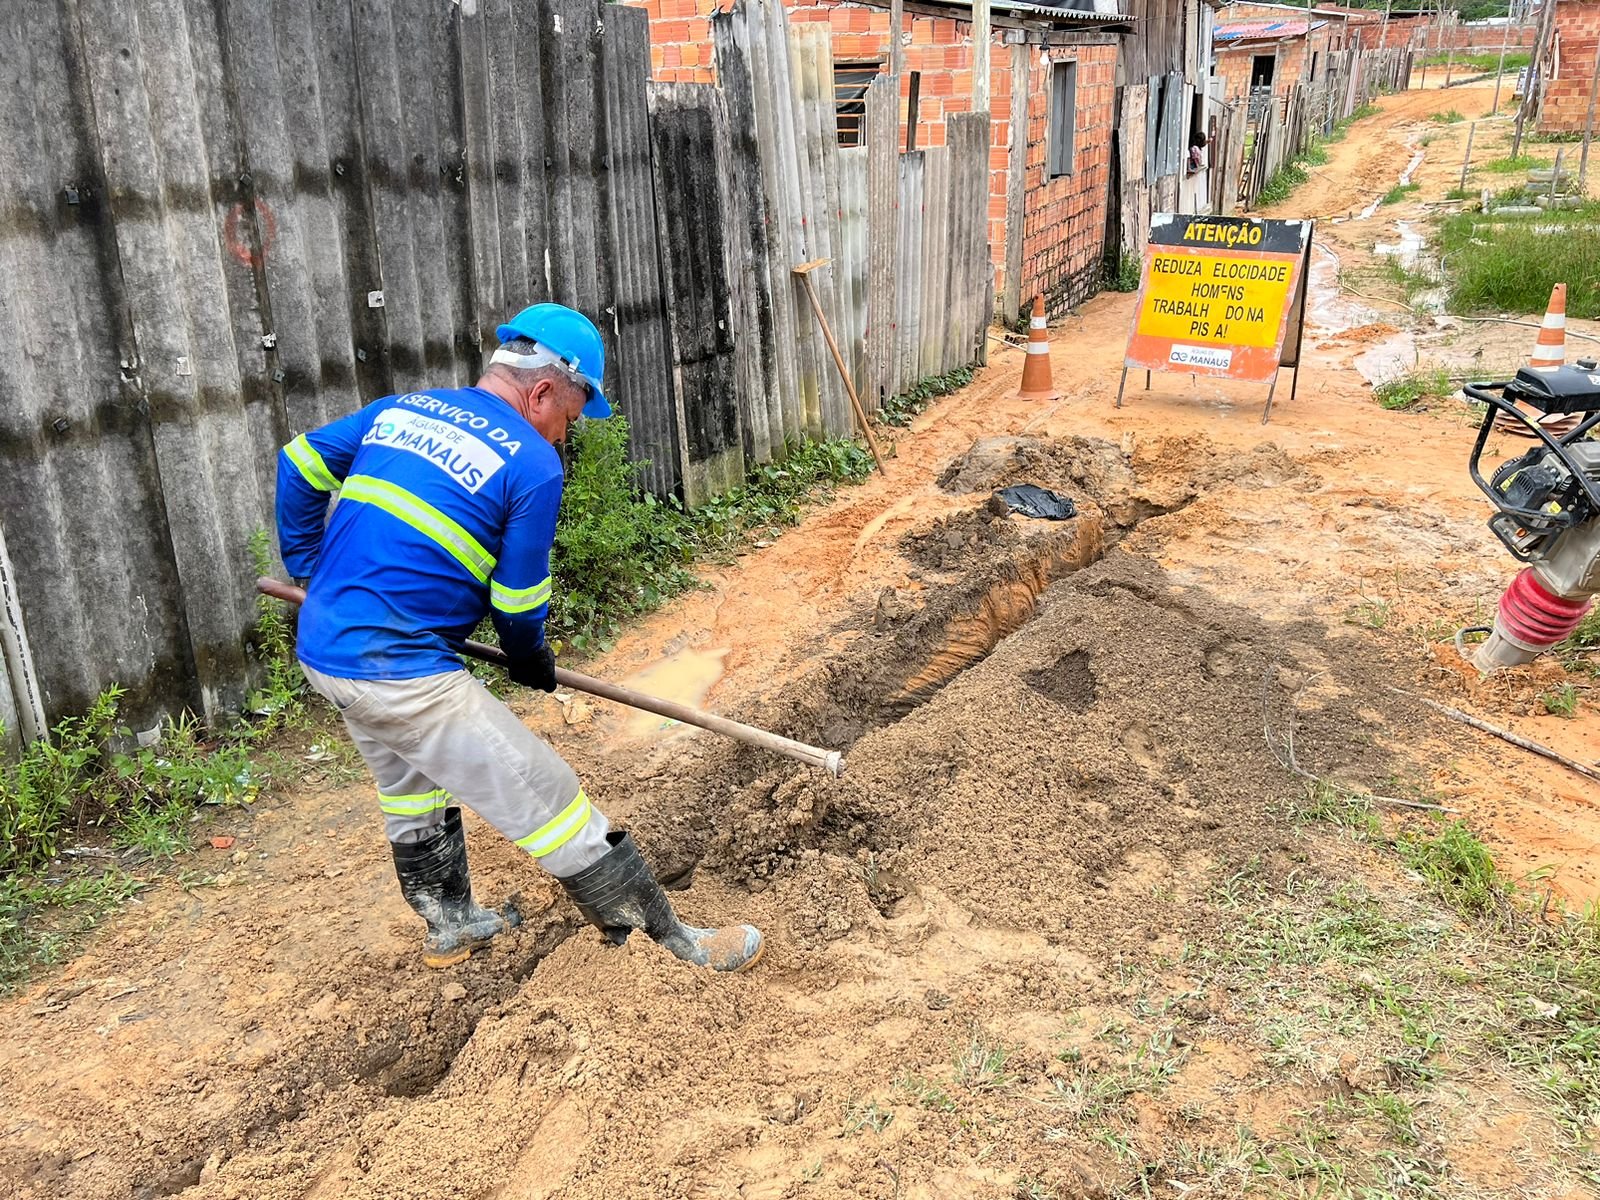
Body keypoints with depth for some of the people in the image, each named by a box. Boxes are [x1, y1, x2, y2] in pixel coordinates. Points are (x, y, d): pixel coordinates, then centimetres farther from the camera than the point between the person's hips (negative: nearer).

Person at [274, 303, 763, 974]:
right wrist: (533, 663, 15)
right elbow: (518, 602, -5)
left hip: (321, 648, 9)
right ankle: (676, 947, 9)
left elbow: (299, 464, 16)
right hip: (406, 673, -8)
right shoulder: (533, 463, -10)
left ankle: (449, 926, 50)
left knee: (411, 786, 30)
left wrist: (308, 571, 24)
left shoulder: (399, 409, 11)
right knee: (549, 802, -1)